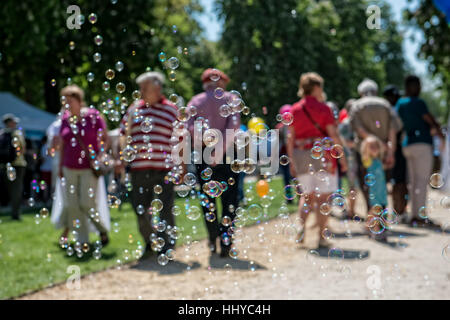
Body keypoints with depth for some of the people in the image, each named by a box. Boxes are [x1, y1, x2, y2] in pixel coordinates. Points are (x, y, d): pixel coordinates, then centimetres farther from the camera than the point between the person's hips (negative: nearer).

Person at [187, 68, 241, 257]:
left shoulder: (195, 102, 9)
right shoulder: (230, 99, 4)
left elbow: (191, 127, -9)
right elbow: (234, 124, -12)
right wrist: (221, 150, -16)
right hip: (227, 157, -2)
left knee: (207, 200, 12)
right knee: (229, 201, 3)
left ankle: (213, 241, 16)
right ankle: (225, 241, -6)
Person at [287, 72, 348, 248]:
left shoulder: (294, 110, 7)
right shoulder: (323, 108, -7)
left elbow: (290, 138, 7)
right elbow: (334, 135, -10)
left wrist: (292, 162, 12)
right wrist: (342, 158, -4)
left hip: (301, 156, 5)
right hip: (322, 154, -5)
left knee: (307, 195, 17)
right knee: (323, 196, 1)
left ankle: (301, 229, 0)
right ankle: (321, 236, 0)